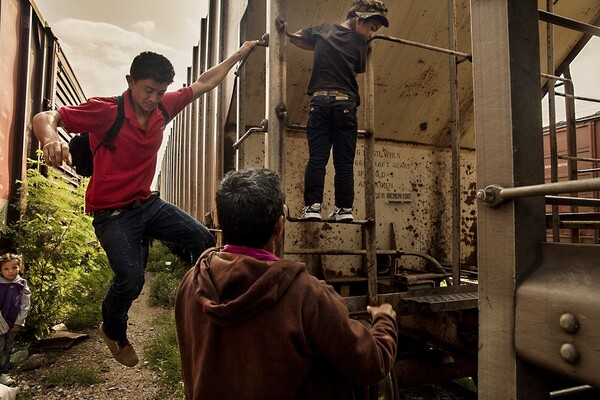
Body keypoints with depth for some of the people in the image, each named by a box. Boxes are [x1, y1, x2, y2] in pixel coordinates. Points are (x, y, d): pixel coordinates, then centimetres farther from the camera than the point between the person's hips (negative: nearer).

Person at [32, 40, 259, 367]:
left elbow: (204, 84, 9)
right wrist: (50, 136, -45)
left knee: (203, 240, -1)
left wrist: (238, 55, 15)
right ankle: (113, 333, 17)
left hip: (147, 204, 6)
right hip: (112, 213, -6)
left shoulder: (163, 106, -2)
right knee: (131, 278, -18)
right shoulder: (105, 111, -17)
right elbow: (44, 117, -20)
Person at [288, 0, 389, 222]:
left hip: (320, 101, 2)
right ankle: (344, 209, 4)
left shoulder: (322, 30, 15)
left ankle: (312, 207, -9)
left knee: (317, 158, -3)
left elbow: (294, 37, 27)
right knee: (344, 161, 4)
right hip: (346, 104, -1)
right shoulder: (360, 42, 8)